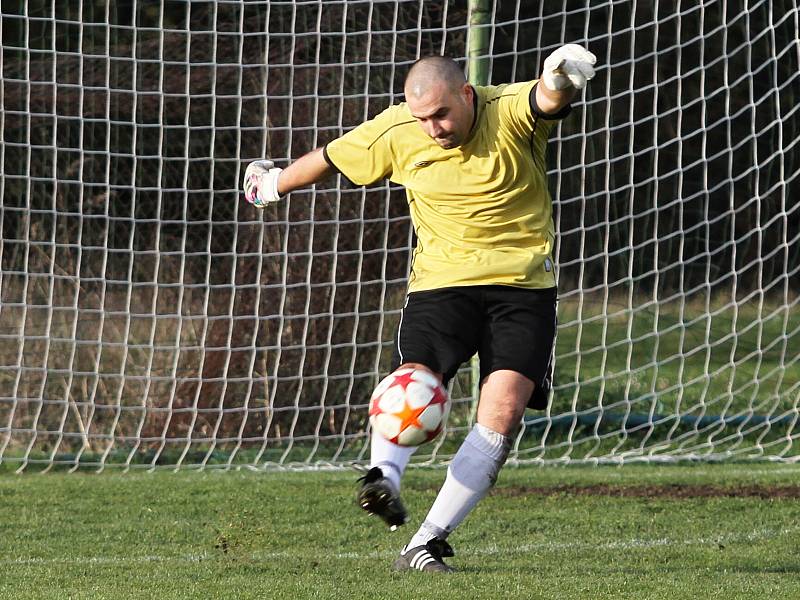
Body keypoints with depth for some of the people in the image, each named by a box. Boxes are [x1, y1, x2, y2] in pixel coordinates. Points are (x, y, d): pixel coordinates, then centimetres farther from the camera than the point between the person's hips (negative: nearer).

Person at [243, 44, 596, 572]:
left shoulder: (511, 111, -12)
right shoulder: (396, 134, -3)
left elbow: (548, 98, -34)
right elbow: (331, 158, 13)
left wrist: (561, 79, -59)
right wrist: (274, 183, 30)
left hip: (524, 285, -2)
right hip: (441, 283, 2)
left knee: (503, 411, -17)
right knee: (414, 379, -26)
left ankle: (429, 541, -18)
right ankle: (383, 477, -50)